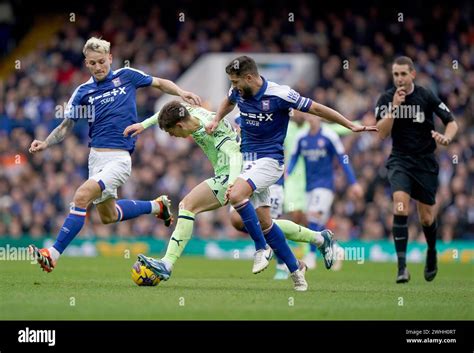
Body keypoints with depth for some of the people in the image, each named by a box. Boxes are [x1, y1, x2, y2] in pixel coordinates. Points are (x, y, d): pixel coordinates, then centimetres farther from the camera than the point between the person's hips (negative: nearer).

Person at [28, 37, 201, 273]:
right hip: (96, 156, 5)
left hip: (120, 157, -5)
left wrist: (181, 93, -3)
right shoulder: (83, 92, 5)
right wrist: (45, 143, -8)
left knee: (82, 196, -24)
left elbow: (161, 83, 14)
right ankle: (156, 206, 41)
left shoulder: (126, 76, 1)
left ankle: (53, 255, -22)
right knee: (107, 215, 17)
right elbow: (66, 126, 9)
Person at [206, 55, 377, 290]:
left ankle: (262, 248, -13)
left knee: (235, 194, -28)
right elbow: (229, 102, 27)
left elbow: (316, 108, -9)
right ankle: (295, 267, 18)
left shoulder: (279, 95, -17)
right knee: (263, 221, 5)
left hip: (269, 160, -7)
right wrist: (216, 120, 11)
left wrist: (352, 126, -7)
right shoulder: (238, 92, 1)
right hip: (248, 159, 7)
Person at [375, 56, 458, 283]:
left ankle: (432, 253, 39)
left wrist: (446, 137, -23)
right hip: (400, 160, 0)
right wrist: (394, 107, -23)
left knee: (427, 218, 6)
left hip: (425, 162, 0)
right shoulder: (387, 99, -4)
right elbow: (382, 133, -12)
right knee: (400, 205, -24)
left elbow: (452, 123, -2)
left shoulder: (426, 97, -6)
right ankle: (402, 266, -24)